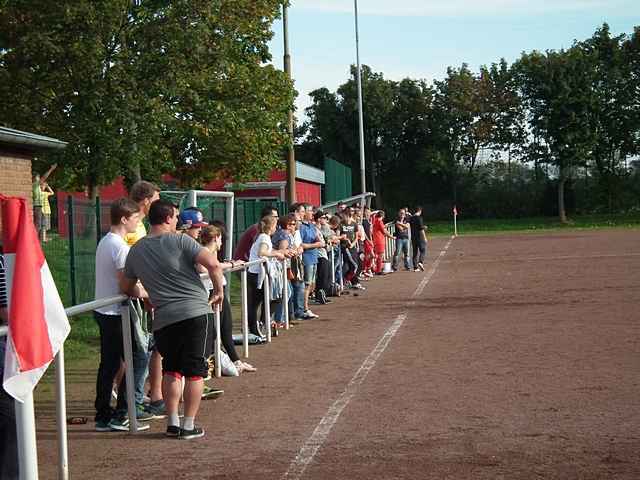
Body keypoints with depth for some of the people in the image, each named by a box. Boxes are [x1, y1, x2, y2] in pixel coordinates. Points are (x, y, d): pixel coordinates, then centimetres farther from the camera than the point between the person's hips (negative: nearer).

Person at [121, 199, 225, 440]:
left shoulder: (136, 250, 11)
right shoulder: (180, 241, -4)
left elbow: (126, 287, 20)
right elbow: (213, 263, -14)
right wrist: (219, 290, 1)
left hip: (163, 318, 4)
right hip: (194, 311, -4)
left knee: (170, 369, 18)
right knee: (194, 370, 5)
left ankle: (172, 423, 16)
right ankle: (189, 425, 9)